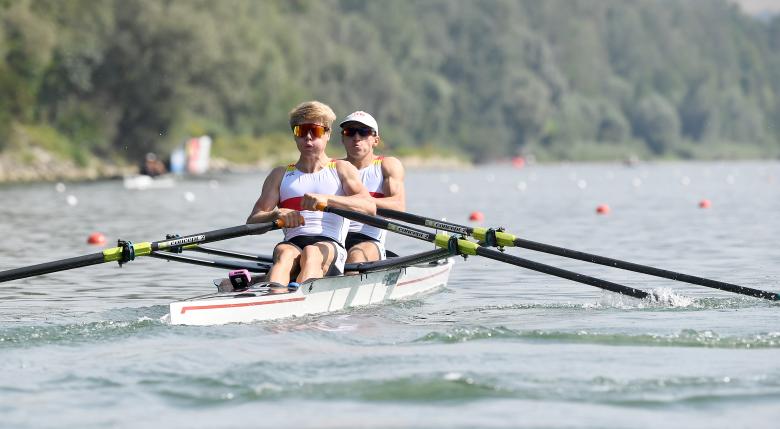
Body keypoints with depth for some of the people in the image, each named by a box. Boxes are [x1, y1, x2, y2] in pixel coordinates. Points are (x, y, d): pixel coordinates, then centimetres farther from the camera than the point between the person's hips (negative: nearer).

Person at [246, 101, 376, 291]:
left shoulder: (342, 169, 16)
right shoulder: (280, 175, 23)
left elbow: (370, 207, -3)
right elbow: (252, 221, 11)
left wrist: (327, 199, -19)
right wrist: (276, 215, -13)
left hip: (331, 245, -2)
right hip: (293, 243, 2)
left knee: (311, 253, -36)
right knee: (284, 253, -33)